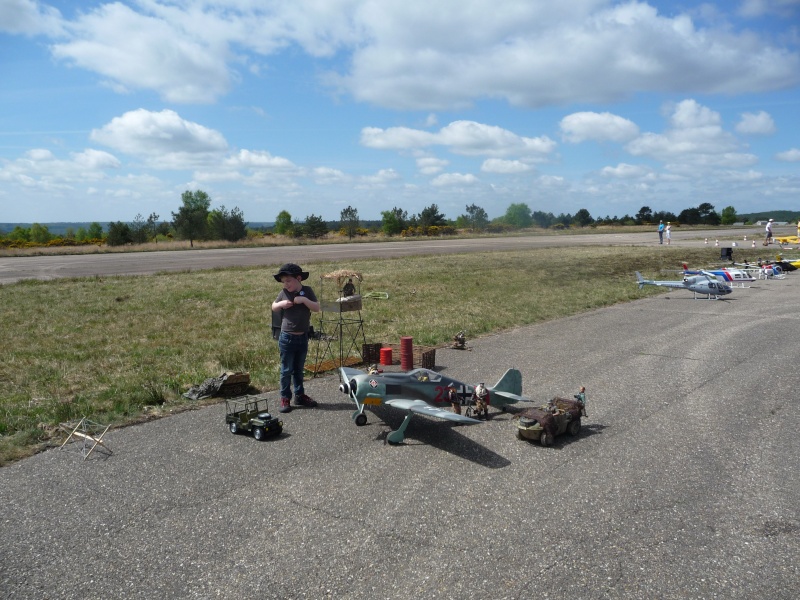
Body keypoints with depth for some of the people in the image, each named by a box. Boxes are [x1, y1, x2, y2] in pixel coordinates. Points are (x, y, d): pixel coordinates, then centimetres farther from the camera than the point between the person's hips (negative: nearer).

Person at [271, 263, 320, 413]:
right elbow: (273, 307, 10)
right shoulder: (284, 293, -3)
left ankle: (300, 395, 25)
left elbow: (317, 308, -10)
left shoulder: (307, 291, -3)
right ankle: (285, 398, 11)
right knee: (286, 370, 3)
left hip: (302, 337, 1)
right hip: (287, 338, -1)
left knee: (299, 369, 14)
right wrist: (281, 304, -10)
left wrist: (304, 300, -23)